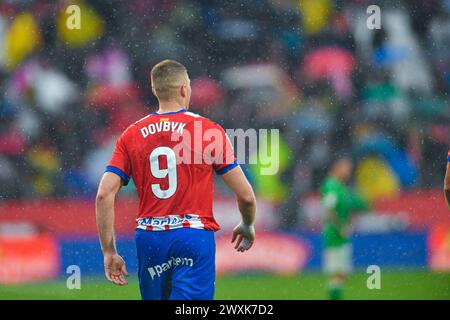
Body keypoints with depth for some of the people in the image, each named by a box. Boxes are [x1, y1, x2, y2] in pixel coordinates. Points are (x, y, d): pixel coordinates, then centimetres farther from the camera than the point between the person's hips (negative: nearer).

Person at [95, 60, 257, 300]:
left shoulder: (132, 135, 7)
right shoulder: (209, 131, -1)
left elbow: (104, 194, -2)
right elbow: (246, 196, 0)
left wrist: (109, 252, 4)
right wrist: (247, 227, 22)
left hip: (148, 238, 4)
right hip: (194, 236, -4)